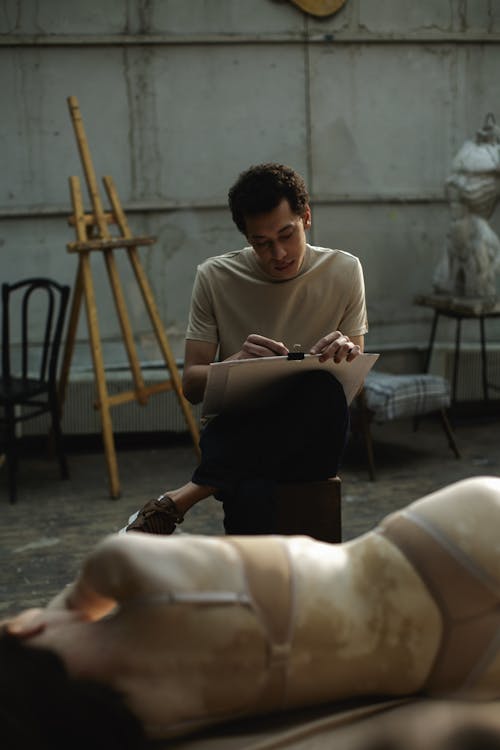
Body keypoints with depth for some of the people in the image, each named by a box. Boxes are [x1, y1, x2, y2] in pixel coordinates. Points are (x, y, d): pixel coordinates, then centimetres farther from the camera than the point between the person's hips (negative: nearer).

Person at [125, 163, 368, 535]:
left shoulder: (344, 270, 5)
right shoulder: (216, 277, 2)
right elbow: (191, 384, 2)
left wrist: (349, 354, -15)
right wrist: (237, 363, -22)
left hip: (312, 435, 3)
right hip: (237, 430, -2)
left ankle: (182, 498, -32)